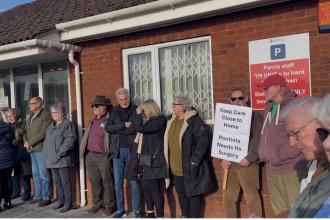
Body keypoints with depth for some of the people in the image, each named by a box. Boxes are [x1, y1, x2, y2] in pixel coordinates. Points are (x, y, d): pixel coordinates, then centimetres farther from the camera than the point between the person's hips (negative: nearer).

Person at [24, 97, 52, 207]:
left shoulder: (46, 115, -9)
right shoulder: (30, 117, 19)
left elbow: (43, 133, -17)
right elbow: (26, 131, 19)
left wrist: (30, 143, -14)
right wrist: (26, 142, 0)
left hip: (41, 149, -8)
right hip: (32, 150, 8)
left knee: (43, 175, -2)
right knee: (35, 174, 14)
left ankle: (46, 197, 7)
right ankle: (38, 196, 24)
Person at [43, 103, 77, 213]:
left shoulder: (67, 124, -6)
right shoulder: (51, 125, 18)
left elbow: (70, 139, -16)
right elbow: (47, 141, 21)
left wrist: (60, 153, -19)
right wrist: (47, 154, 8)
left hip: (62, 159, -7)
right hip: (52, 159, 7)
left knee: (65, 182, -2)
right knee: (57, 181, 14)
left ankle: (68, 203, 7)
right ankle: (61, 200, 26)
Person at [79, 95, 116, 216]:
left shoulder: (110, 120, -8)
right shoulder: (92, 120, 16)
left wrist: (110, 152, -14)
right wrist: (84, 151, 15)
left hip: (103, 156, -7)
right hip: (90, 155, 7)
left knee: (107, 182, 1)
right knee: (95, 181, 14)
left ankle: (109, 206, 11)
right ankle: (97, 204, 25)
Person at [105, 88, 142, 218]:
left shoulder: (136, 110, 1)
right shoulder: (114, 112, 10)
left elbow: (134, 128, -9)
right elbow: (107, 128, -4)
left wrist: (117, 129, -7)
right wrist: (124, 125, -12)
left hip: (132, 150, -3)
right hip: (117, 151, 3)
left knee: (134, 182, 0)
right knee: (118, 183, 9)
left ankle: (137, 210, 11)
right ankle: (120, 210, 21)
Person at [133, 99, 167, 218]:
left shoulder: (160, 120, -13)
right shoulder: (147, 120, 14)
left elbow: (140, 128, -18)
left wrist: (139, 114, -7)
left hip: (155, 161, -9)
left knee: (155, 190, -7)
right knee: (146, 188, 14)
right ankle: (150, 214, 27)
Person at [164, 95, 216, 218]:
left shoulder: (195, 121, -16)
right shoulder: (172, 121, 9)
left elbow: (203, 142, -20)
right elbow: (168, 141, 20)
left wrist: (194, 161, -21)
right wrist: (169, 162, 16)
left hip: (190, 168, -8)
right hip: (175, 167, 8)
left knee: (193, 194, 4)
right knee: (181, 192, 19)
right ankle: (184, 216, 36)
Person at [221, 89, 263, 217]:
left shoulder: (255, 116, 1)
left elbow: (259, 141, -8)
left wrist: (249, 158, -17)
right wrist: (223, 159, -3)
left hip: (248, 164, -4)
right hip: (230, 164, 4)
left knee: (252, 197, -2)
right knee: (228, 197, 9)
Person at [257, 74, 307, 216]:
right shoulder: (268, 108, 13)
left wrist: (282, 155, -17)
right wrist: (262, 152, 9)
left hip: (291, 169, -7)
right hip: (271, 169, 8)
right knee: (279, 210, 17)